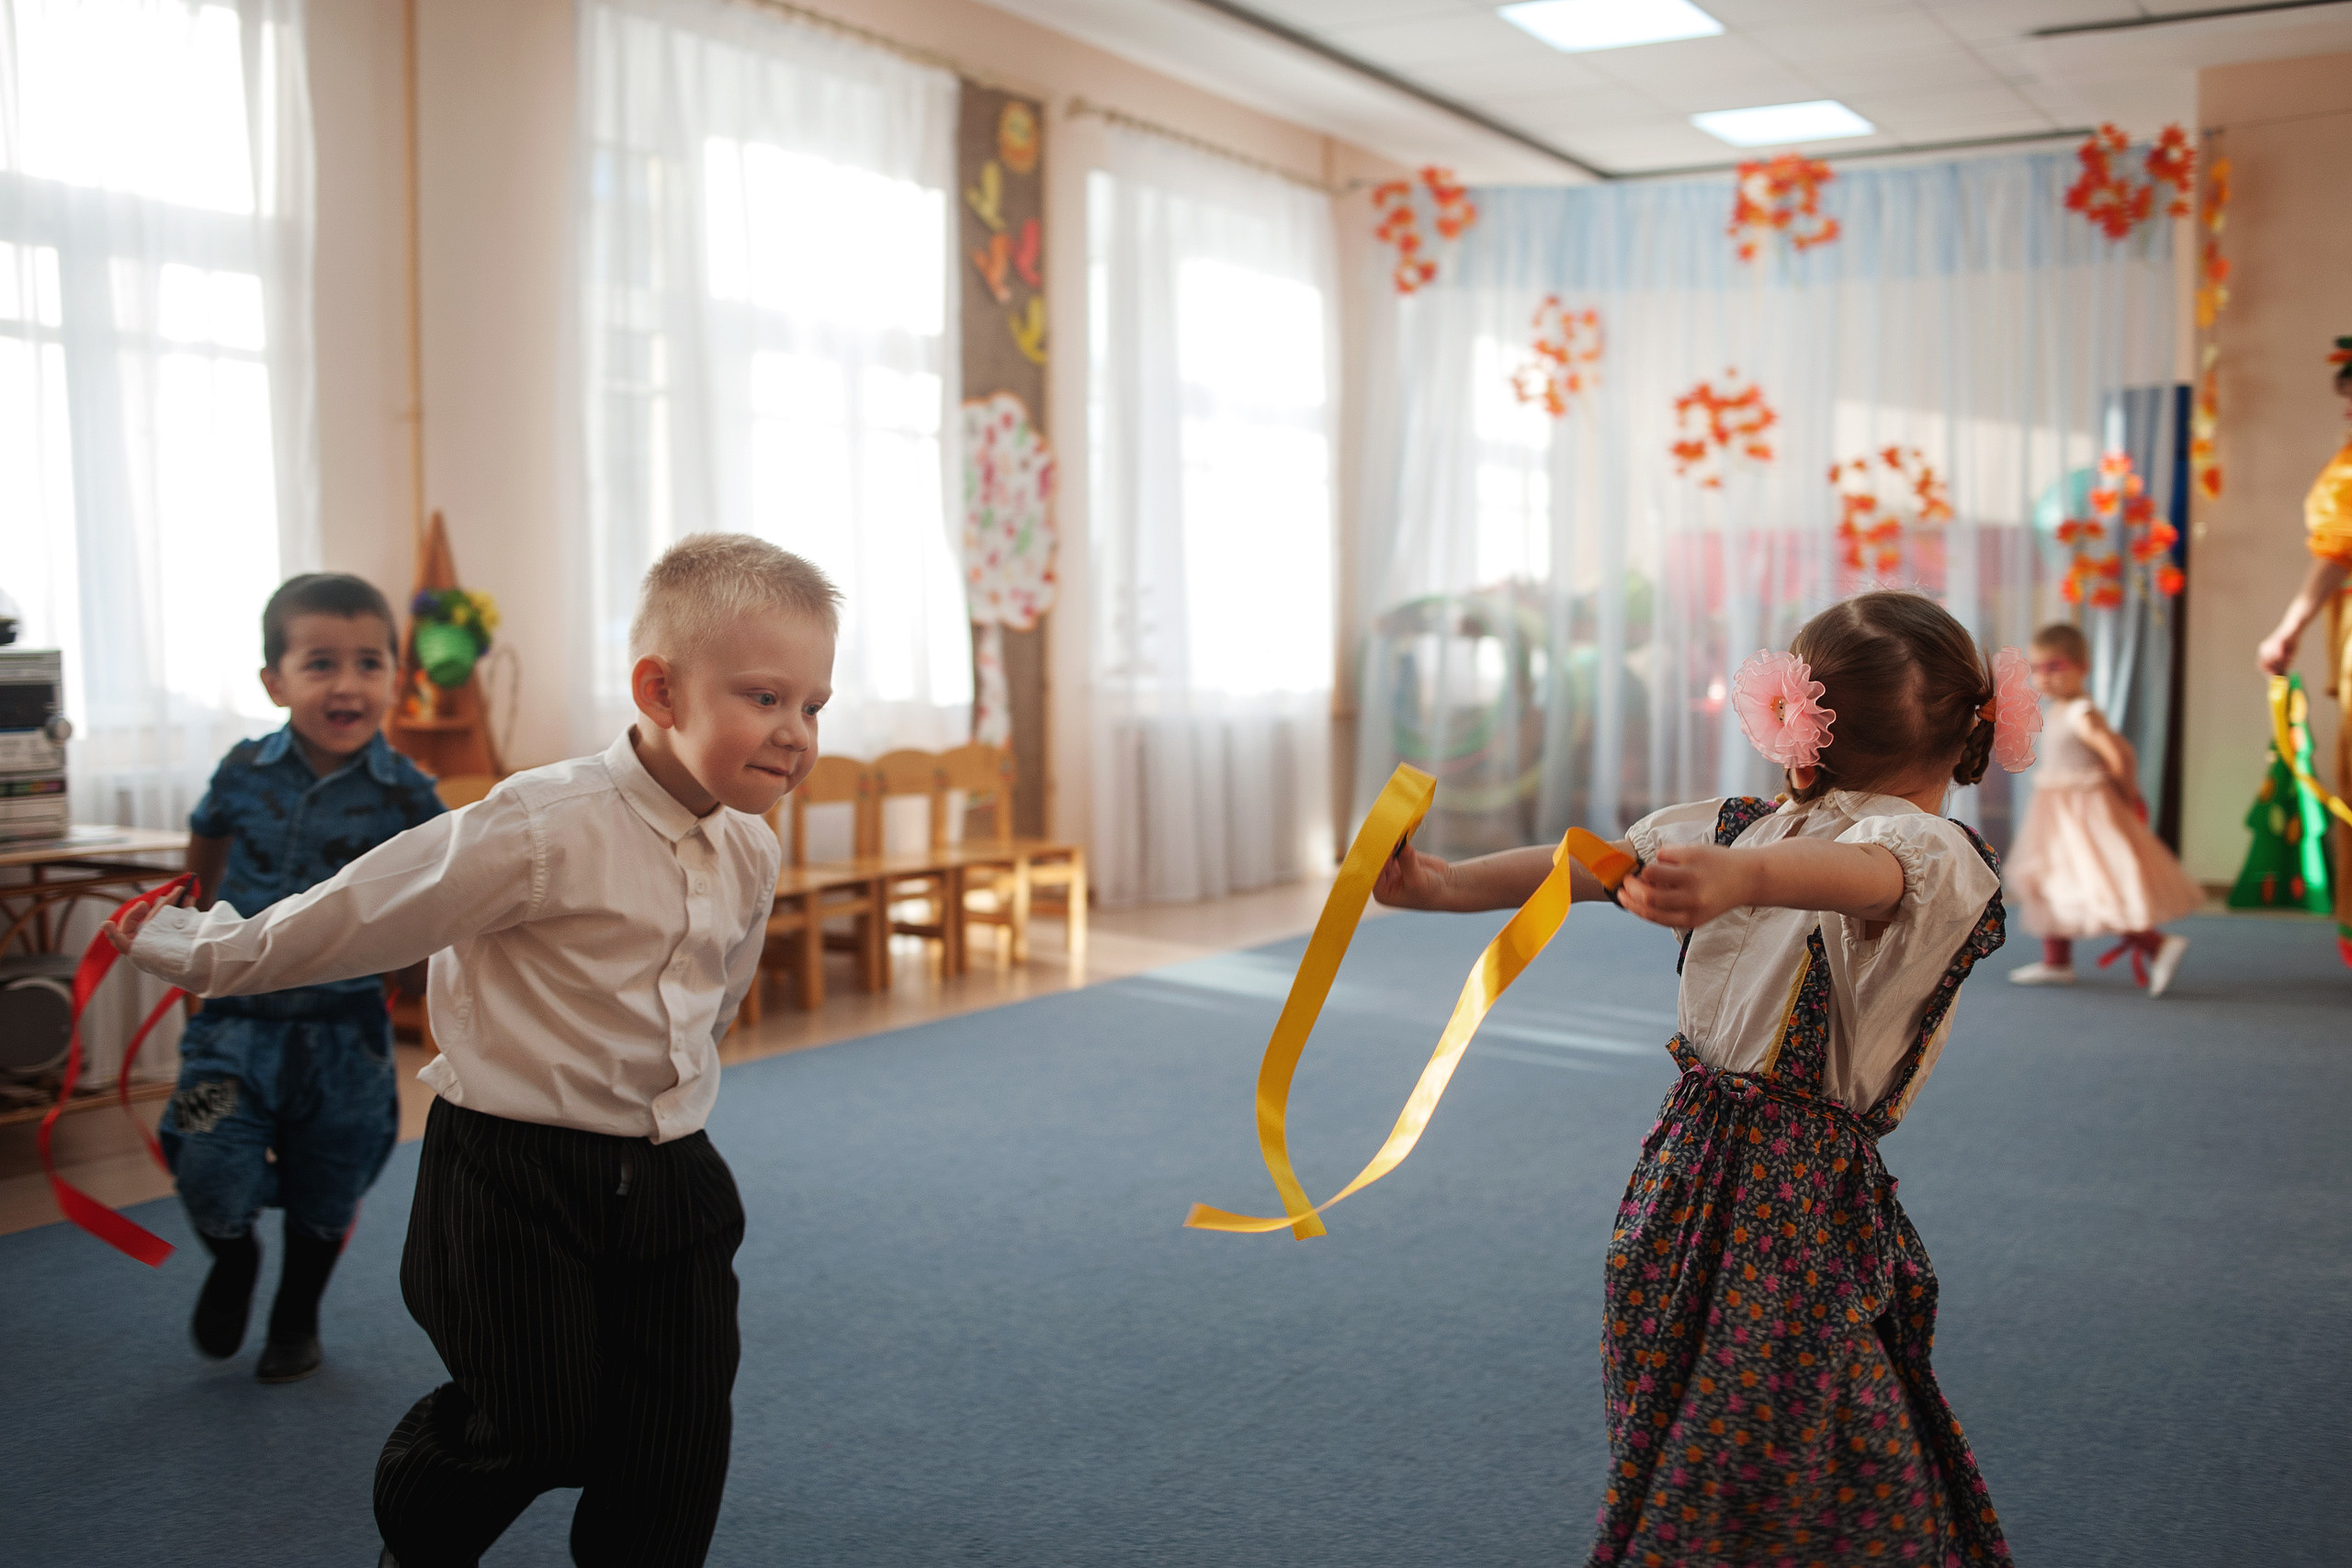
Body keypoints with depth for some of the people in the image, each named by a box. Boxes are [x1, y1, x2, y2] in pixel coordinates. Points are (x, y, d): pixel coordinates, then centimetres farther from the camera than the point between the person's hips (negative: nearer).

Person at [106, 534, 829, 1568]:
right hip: (518, 1176, -6)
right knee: (539, 1428, 0)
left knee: (681, 1438, 6)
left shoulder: (750, 854, 1)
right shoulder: (543, 828, -22)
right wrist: (196, 951, -2)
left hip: (668, 1178, 6)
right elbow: (356, 917, -11)